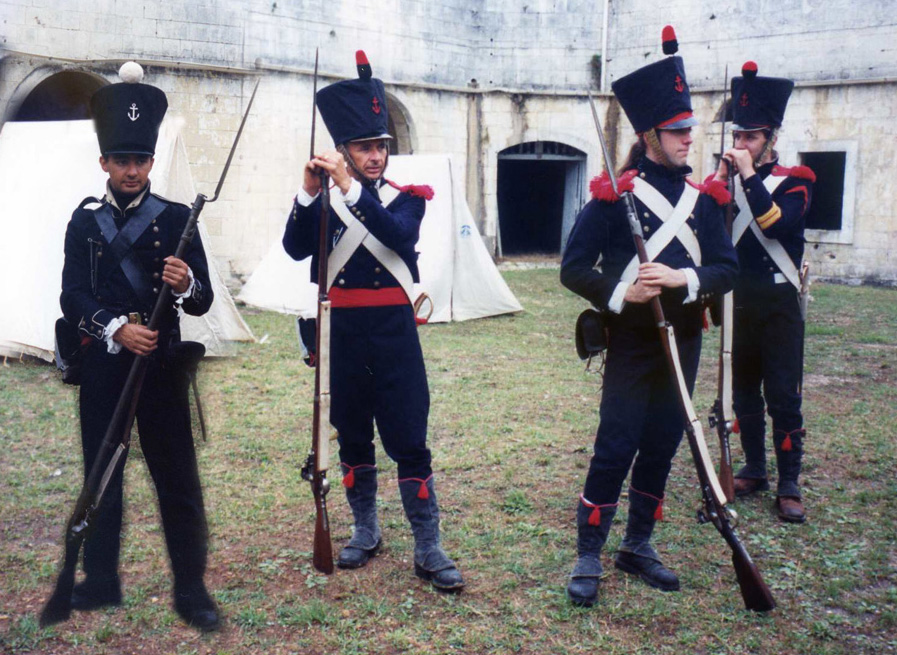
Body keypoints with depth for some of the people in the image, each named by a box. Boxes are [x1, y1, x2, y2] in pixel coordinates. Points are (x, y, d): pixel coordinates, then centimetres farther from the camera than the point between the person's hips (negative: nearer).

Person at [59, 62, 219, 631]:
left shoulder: (176, 218, 0)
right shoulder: (84, 221, 6)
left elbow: (204, 302, -5)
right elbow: (73, 298, -4)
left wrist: (185, 284, -28)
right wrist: (116, 329, -22)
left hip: (162, 364, -2)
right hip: (103, 365, 3)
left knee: (178, 478, 0)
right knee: (101, 473, 12)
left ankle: (191, 589, 10)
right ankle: (102, 581, 27)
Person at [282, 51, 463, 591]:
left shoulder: (407, 196, 1)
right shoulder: (325, 200, 5)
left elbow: (397, 234, -21)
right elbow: (296, 249, -10)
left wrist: (350, 188, -29)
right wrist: (310, 191, -21)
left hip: (394, 329, -2)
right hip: (344, 330, 2)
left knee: (409, 440, -2)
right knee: (353, 437, 13)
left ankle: (428, 548, 6)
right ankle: (366, 531, 29)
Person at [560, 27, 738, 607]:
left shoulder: (705, 198, 7)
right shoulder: (613, 195, -7)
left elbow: (726, 269, 1)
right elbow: (574, 269, -8)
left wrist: (683, 279, -18)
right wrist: (620, 292, -23)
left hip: (682, 341, 5)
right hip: (631, 342, -5)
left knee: (661, 448, 12)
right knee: (616, 450, -5)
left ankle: (638, 547, 27)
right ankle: (588, 560, 7)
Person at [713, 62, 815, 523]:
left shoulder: (794, 181, -4)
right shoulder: (728, 181, 8)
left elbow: (776, 224, -23)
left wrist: (749, 175, -21)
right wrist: (720, 178, -11)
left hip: (778, 304, -4)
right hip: (737, 302, 4)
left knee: (783, 396, -2)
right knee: (744, 391, 11)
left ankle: (789, 486, 5)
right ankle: (754, 470, 25)